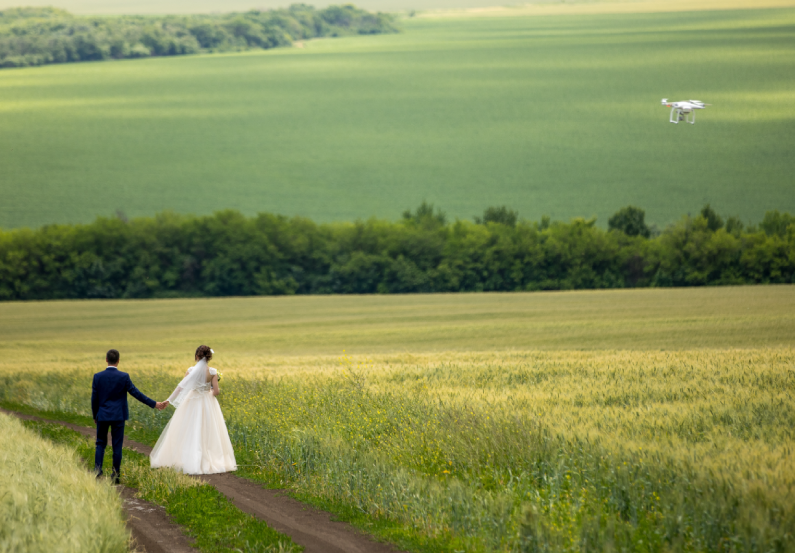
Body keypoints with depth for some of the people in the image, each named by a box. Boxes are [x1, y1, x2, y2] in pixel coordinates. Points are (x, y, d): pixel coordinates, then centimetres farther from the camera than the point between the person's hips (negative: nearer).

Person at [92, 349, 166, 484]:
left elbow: (94, 398, 0)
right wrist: (154, 404, 3)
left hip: (102, 415, 1)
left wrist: (95, 416, 14)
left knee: (101, 443, 11)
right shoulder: (123, 377, -8)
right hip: (118, 416, -1)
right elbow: (136, 393, -6)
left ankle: (98, 470, -6)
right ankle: (116, 475, 6)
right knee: (117, 445, 5)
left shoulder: (98, 377, -4)